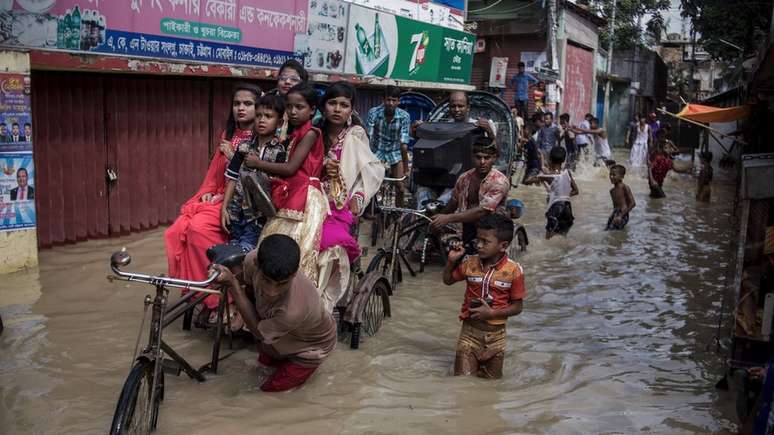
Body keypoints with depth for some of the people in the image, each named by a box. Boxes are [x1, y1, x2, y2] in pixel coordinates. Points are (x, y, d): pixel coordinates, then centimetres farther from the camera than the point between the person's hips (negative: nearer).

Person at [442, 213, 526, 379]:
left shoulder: (513, 270, -14)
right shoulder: (470, 263, -6)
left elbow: (517, 306, -8)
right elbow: (448, 280, 10)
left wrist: (491, 313, -20)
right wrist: (452, 261, -7)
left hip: (495, 333, -1)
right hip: (469, 329, 1)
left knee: (491, 382, 16)